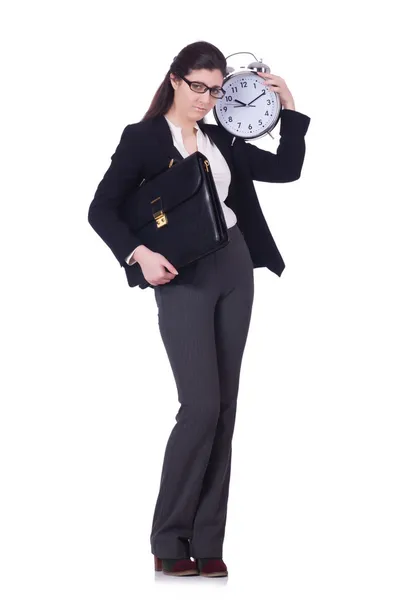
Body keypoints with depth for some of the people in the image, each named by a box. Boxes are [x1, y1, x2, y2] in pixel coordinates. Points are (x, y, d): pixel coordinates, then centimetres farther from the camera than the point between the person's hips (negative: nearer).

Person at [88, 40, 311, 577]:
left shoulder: (222, 141, 13)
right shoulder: (142, 139, -2)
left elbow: (287, 170, 13)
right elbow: (102, 209, -6)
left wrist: (289, 108, 6)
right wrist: (140, 254, -19)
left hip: (234, 271, 6)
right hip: (182, 280, -5)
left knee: (224, 408, 3)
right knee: (201, 406, -13)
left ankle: (207, 543, 8)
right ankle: (169, 542, -2)